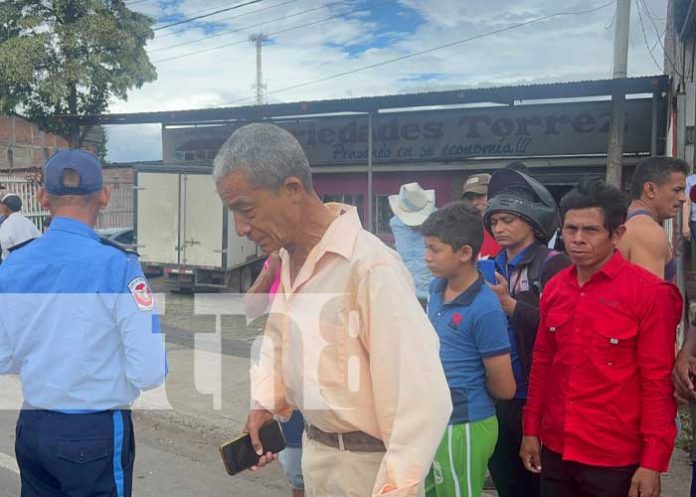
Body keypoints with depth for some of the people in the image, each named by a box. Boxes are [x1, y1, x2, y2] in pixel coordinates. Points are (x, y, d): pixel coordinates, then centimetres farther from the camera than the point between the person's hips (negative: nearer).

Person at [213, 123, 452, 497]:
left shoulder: (371, 267, -27)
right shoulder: (289, 256, 0)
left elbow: (422, 402, -26)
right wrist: (265, 402, 5)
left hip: (365, 462, -7)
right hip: (315, 448, 8)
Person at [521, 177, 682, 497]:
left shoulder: (651, 292, -12)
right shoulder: (554, 289, 2)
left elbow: (658, 382, -11)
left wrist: (653, 463, -11)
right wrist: (531, 431, 11)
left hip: (616, 461, -4)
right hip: (555, 452, 5)